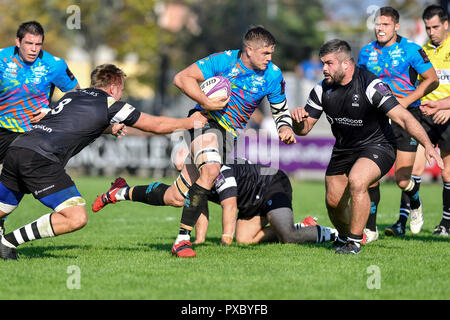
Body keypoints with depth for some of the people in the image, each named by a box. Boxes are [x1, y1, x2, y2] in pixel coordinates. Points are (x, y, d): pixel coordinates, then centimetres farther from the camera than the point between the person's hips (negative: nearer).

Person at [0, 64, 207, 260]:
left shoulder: (72, 95, 26)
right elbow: (157, 126, 15)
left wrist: (109, 128, 47)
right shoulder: (110, 104, 6)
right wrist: (191, 122, 30)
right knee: (76, 218, -9)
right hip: (41, 159, -8)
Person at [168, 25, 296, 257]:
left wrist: (285, 128, -8)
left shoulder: (272, 75, -2)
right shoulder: (223, 60, -13)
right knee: (210, 171, -30)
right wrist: (205, 102, -23)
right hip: (206, 121, -5)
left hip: (232, 133, 5)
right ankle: (182, 239, -30)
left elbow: (280, 109, 13)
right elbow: (181, 78, -12)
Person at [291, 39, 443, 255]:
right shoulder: (322, 90, -6)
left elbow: (403, 117, -28)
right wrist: (298, 119, -24)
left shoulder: (371, 85, -23)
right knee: (333, 201, 4)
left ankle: (355, 241, -16)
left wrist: (428, 145, -40)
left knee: (356, 182, -31)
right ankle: (344, 237, 37)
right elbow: (303, 130, 1)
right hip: (343, 149, 6)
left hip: (377, 146, -6)